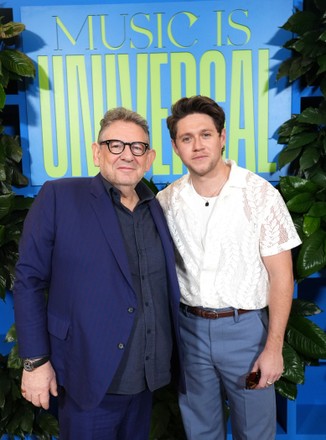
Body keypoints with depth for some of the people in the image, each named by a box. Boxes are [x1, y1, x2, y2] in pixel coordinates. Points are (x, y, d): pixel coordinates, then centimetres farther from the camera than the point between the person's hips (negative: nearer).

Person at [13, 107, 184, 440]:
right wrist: (35, 361, -9)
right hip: (89, 377, -5)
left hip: (148, 375, 5)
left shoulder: (156, 209, 5)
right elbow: (29, 281, -9)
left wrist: (169, 356, 8)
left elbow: (165, 286, 10)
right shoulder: (59, 197, -11)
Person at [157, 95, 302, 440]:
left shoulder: (260, 194, -11)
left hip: (244, 327, -2)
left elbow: (280, 276, -8)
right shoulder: (166, 201, -2)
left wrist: (274, 347, -10)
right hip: (188, 327, 3)